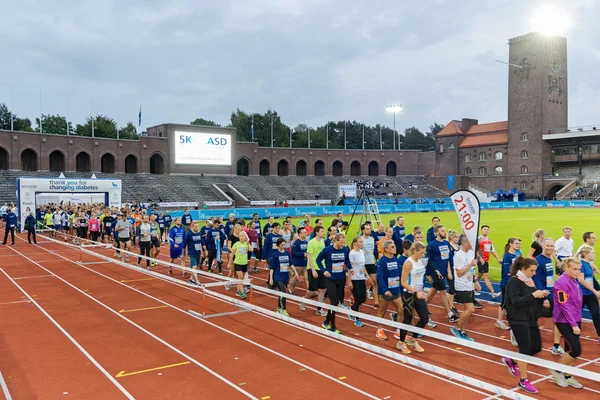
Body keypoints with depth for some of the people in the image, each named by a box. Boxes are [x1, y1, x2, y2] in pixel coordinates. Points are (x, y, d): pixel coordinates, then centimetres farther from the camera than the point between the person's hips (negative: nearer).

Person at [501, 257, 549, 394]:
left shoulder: (530, 281, 10)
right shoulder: (514, 281, -14)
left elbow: (533, 301, 14)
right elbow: (516, 301, -23)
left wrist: (541, 296, -5)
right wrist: (533, 295, -25)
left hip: (531, 320, 9)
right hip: (518, 320, -9)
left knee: (536, 348, 11)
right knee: (525, 349, -8)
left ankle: (511, 360, 31)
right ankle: (523, 381, 4)